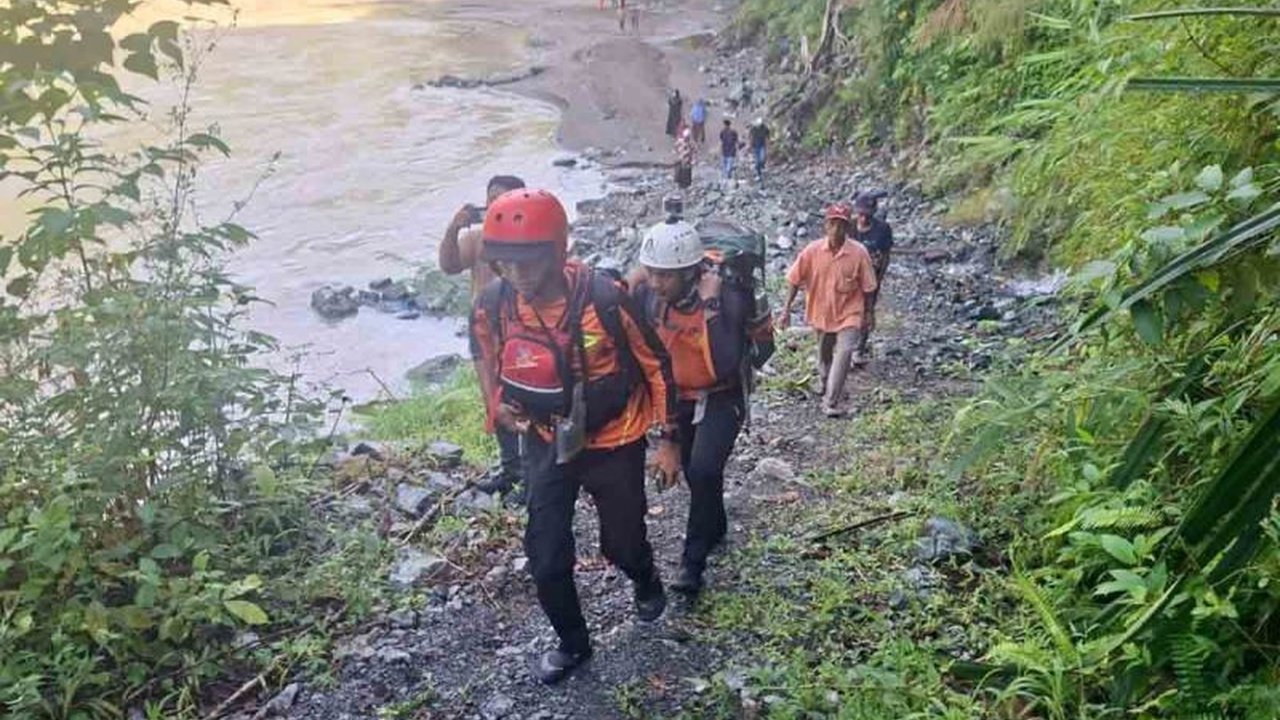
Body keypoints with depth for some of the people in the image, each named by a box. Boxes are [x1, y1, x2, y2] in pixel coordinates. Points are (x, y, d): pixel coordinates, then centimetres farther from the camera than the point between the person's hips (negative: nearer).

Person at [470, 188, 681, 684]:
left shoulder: (604, 298, -28)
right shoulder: (492, 305, -17)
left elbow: (655, 365, -14)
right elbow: (486, 355, 8)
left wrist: (668, 441, -8)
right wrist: (498, 405, -6)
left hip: (614, 443, -2)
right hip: (546, 443, 3)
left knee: (622, 542, 15)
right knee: (545, 556, 4)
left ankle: (646, 583, 53)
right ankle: (572, 642, 33)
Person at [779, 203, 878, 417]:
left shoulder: (859, 253, -16)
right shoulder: (813, 250, -12)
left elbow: (867, 287, -6)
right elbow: (795, 280, -4)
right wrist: (786, 309, -6)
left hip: (848, 314, -2)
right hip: (821, 312, 3)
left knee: (844, 354, -18)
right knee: (824, 355, 20)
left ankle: (831, 402, -12)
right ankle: (827, 385, 49)